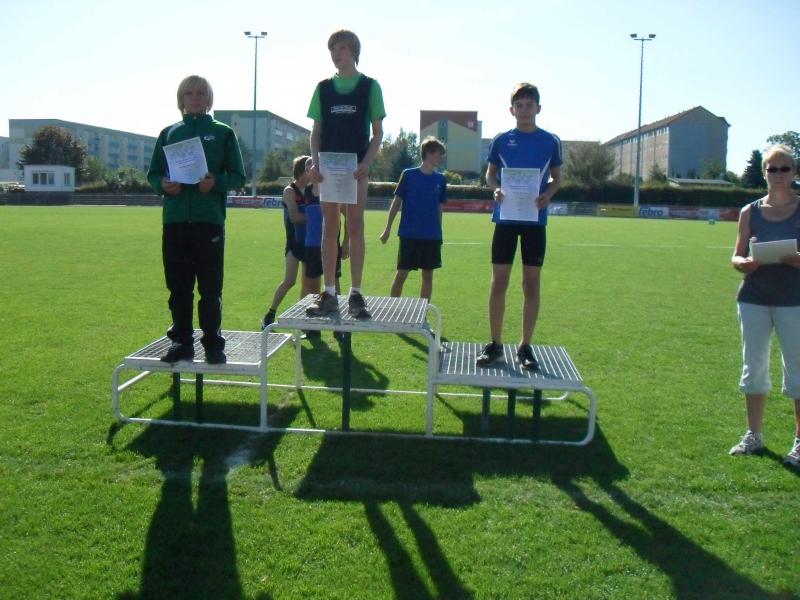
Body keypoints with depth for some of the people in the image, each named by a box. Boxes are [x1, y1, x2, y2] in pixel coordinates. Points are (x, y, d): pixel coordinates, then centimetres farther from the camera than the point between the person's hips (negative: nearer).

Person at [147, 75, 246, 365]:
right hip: (175, 219, 3)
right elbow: (153, 174, 14)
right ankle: (182, 341, 17)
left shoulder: (223, 133, 7)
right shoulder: (169, 133, 13)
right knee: (178, 285, 7)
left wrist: (216, 182, -15)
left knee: (210, 286, 0)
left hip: (209, 219, -2)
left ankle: (213, 343, 9)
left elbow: (238, 176, 4)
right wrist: (163, 185, -8)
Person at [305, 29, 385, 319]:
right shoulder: (323, 88, 10)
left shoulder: (369, 86, 3)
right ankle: (329, 293, 7)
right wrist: (316, 162, -4)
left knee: (355, 227, -1)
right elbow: (316, 131, 11)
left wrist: (367, 162, -13)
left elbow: (377, 132, 1)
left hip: (356, 166, -3)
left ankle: (356, 294, 3)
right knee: (329, 228, 3)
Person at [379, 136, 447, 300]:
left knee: (428, 275, 7)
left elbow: (439, 208, 13)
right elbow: (396, 203, 1)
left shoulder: (440, 179, 6)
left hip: (432, 237, 4)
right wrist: (387, 229, -1)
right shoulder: (409, 175, -3)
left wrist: (438, 233, 13)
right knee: (401, 274, -1)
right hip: (409, 235, -3)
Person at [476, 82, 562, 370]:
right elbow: (490, 174, 13)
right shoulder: (501, 140, 5)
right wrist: (495, 189, -10)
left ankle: (525, 347, 13)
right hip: (506, 217, 0)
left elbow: (557, 177, 11)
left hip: (535, 219, 0)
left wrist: (548, 194, -11)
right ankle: (495, 344, 12)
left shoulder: (551, 141, 4)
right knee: (499, 281, 0)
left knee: (531, 283, 3)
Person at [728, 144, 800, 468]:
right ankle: (754, 435, 23)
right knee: (753, 367, 10)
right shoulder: (750, 212, 6)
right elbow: (736, 257, 7)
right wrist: (745, 263, -15)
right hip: (753, 299, 3)